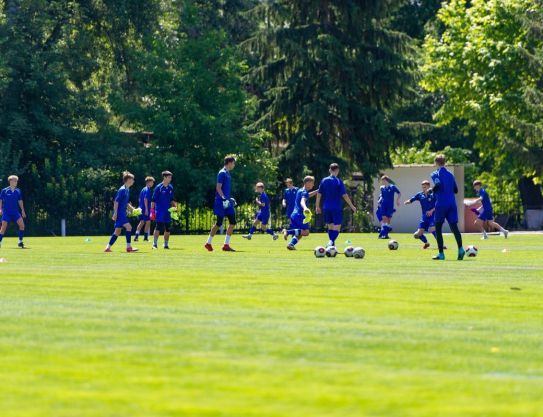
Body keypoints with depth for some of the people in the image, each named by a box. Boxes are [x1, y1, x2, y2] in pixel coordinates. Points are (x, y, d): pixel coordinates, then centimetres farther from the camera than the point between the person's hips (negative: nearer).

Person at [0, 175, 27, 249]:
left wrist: (22, 211, 11)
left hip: (15, 212, 3)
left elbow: (20, 201, 16)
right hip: (6, 212, -3)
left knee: (21, 224, -14)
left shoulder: (18, 191, 8)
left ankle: (20, 242, -5)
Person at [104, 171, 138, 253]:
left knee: (118, 231, 10)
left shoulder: (127, 190, 15)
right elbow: (116, 202, -17)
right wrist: (115, 213, -21)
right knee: (128, 227, -15)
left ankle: (108, 247, 14)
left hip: (122, 213, 10)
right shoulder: (122, 190, -14)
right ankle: (129, 247, -14)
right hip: (119, 213, -10)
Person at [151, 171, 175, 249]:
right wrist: (152, 211, -11)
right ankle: (155, 244, -11)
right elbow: (153, 200, -6)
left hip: (168, 211, 6)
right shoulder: (158, 187, -7)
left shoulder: (170, 188, 10)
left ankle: (166, 244, 16)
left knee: (168, 228, 6)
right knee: (158, 227, -13)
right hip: (159, 211, -6)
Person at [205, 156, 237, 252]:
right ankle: (208, 243, 10)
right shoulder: (222, 173, -12)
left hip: (227, 202, 9)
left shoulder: (227, 173, 16)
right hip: (221, 202, -9)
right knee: (219, 223, -3)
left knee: (232, 222, 1)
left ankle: (226, 245, 3)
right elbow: (218, 187, -17)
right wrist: (223, 198, -25)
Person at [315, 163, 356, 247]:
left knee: (330, 226, 16)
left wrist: (317, 207, 15)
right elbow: (344, 195, -11)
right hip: (337, 208, -4)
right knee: (337, 227, -5)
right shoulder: (338, 181, -8)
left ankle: (332, 244, 15)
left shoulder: (324, 181, 4)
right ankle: (331, 241, -28)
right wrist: (352, 206, -4)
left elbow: (319, 194, 6)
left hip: (326, 208, 4)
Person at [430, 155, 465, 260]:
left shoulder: (435, 174, -1)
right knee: (454, 226, -3)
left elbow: (438, 185, -19)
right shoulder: (450, 174, 16)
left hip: (441, 204, -4)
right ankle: (460, 248, -25)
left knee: (438, 228, 7)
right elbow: (456, 190, 17)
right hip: (452, 204, 4)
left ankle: (441, 253, 5)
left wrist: (431, 190, -1)